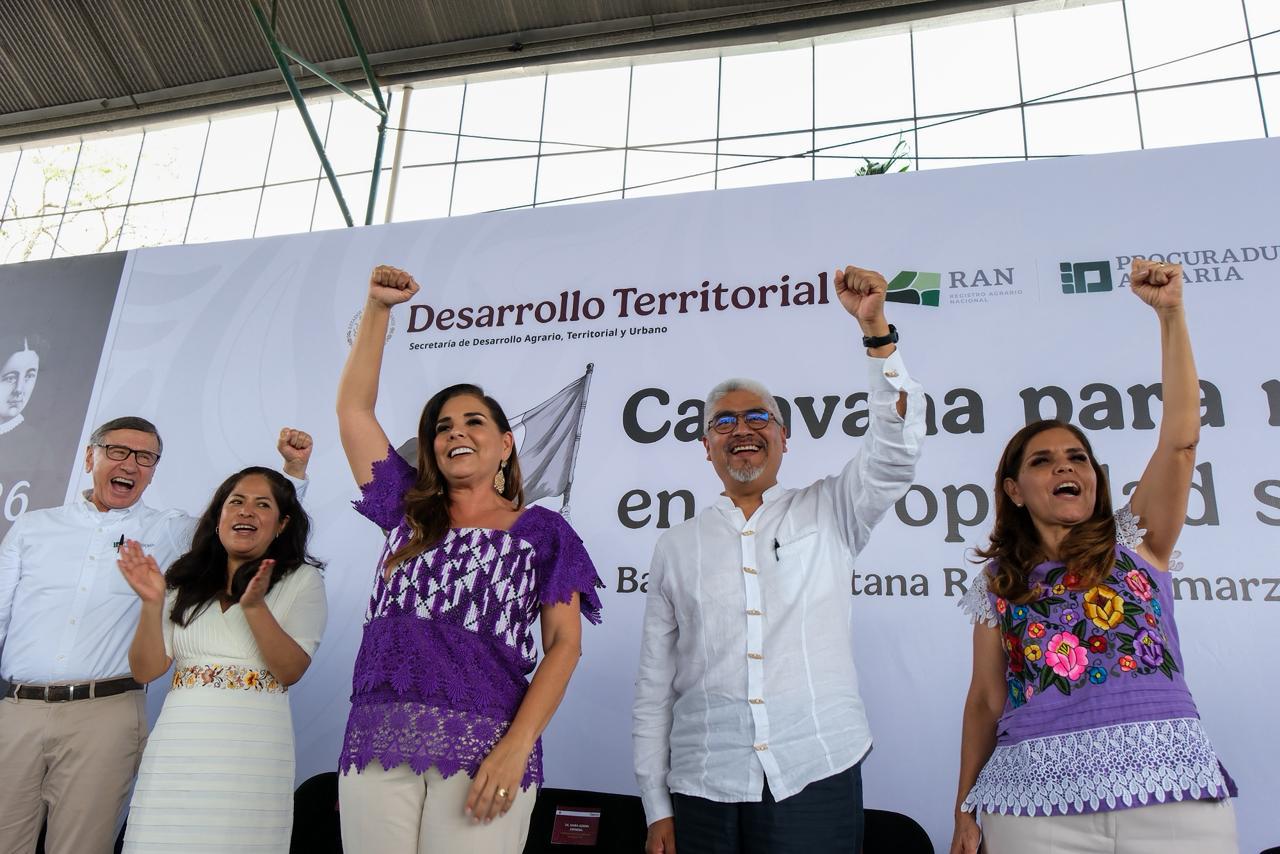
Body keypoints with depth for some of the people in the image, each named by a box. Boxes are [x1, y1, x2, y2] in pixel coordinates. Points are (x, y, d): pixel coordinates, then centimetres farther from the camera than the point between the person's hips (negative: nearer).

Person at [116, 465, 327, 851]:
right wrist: (152, 604, -8)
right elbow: (146, 671, 6)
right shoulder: (185, 579, 10)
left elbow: (290, 671, -7)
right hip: (178, 747, 2)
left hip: (254, 750, -2)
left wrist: (255, 606, -19)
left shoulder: (303, 580, 3)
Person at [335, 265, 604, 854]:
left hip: (483, 746, -3)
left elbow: (564, 645, 0)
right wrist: (378, 307, 10)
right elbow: (353, 407, 16)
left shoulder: (544, 532, 9)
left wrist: (517, 746, -13)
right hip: (377, 741, 3)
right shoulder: (407, 511, 18)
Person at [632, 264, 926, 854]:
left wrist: (875, 329, -17)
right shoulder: (677, 547, 9)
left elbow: (896, 446, -8)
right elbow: (653, 687, 9)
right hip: (705, 788, 1)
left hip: (817, 778, -1)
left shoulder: (826, 514, 8)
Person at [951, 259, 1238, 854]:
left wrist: (1170, 313, -8)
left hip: (1173, 792, 0)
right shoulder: (998, 582, 12)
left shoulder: (1137, 539, 11)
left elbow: (1180, 437, -1)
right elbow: (985, 700, 11)